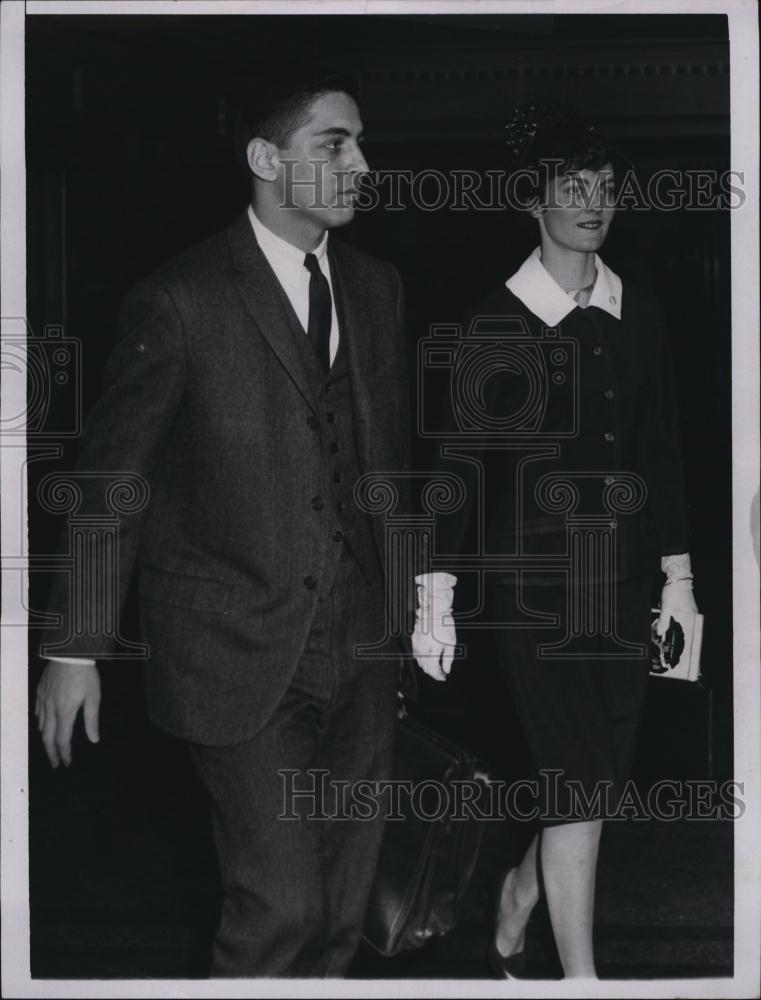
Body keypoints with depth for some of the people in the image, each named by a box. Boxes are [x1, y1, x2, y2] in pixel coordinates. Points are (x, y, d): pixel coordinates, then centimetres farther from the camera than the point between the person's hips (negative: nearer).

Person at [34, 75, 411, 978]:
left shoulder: (376, 288, 8)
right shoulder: (184, 300, -10)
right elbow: (108, 476, -5)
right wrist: (74, 649, -5)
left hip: (358, 649, 6)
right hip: (237, 655, -5)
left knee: (342, 907, 10)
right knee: (279, 906, -8)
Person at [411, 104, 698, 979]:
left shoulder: (637, 317, 7)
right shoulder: (497, 324, -6)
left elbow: (661, 452, 12)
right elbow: (458, 464, -6)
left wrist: (678, 577, 11)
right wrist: (436, 604, -8)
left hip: (621, 578, 5)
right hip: (534, 581, -5)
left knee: (604, 775, 9)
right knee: (576, 782, -8)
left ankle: (513, 916, 34)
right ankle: (581, 979, 1)